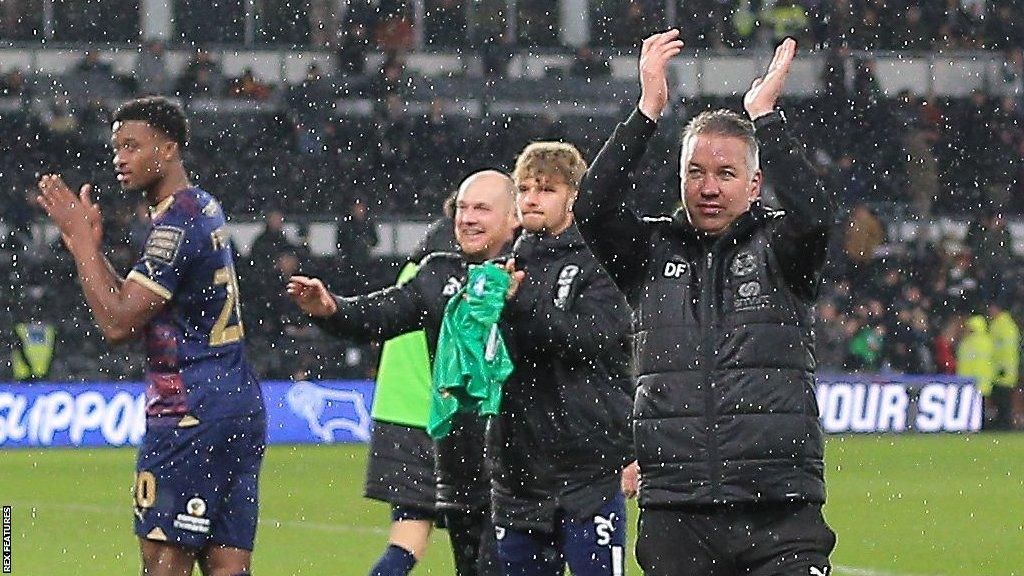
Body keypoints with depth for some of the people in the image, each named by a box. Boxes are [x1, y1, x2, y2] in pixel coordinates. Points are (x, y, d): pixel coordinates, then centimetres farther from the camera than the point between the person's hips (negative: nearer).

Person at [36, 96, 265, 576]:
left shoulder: (176, 223, -14)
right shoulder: (204, 208, 18)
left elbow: (117, 323, -16)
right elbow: (135, 307, 23)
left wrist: (81, 240, -10)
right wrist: (87, 243, 13)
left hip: (191, 414, -10)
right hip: (240, 409, 10)